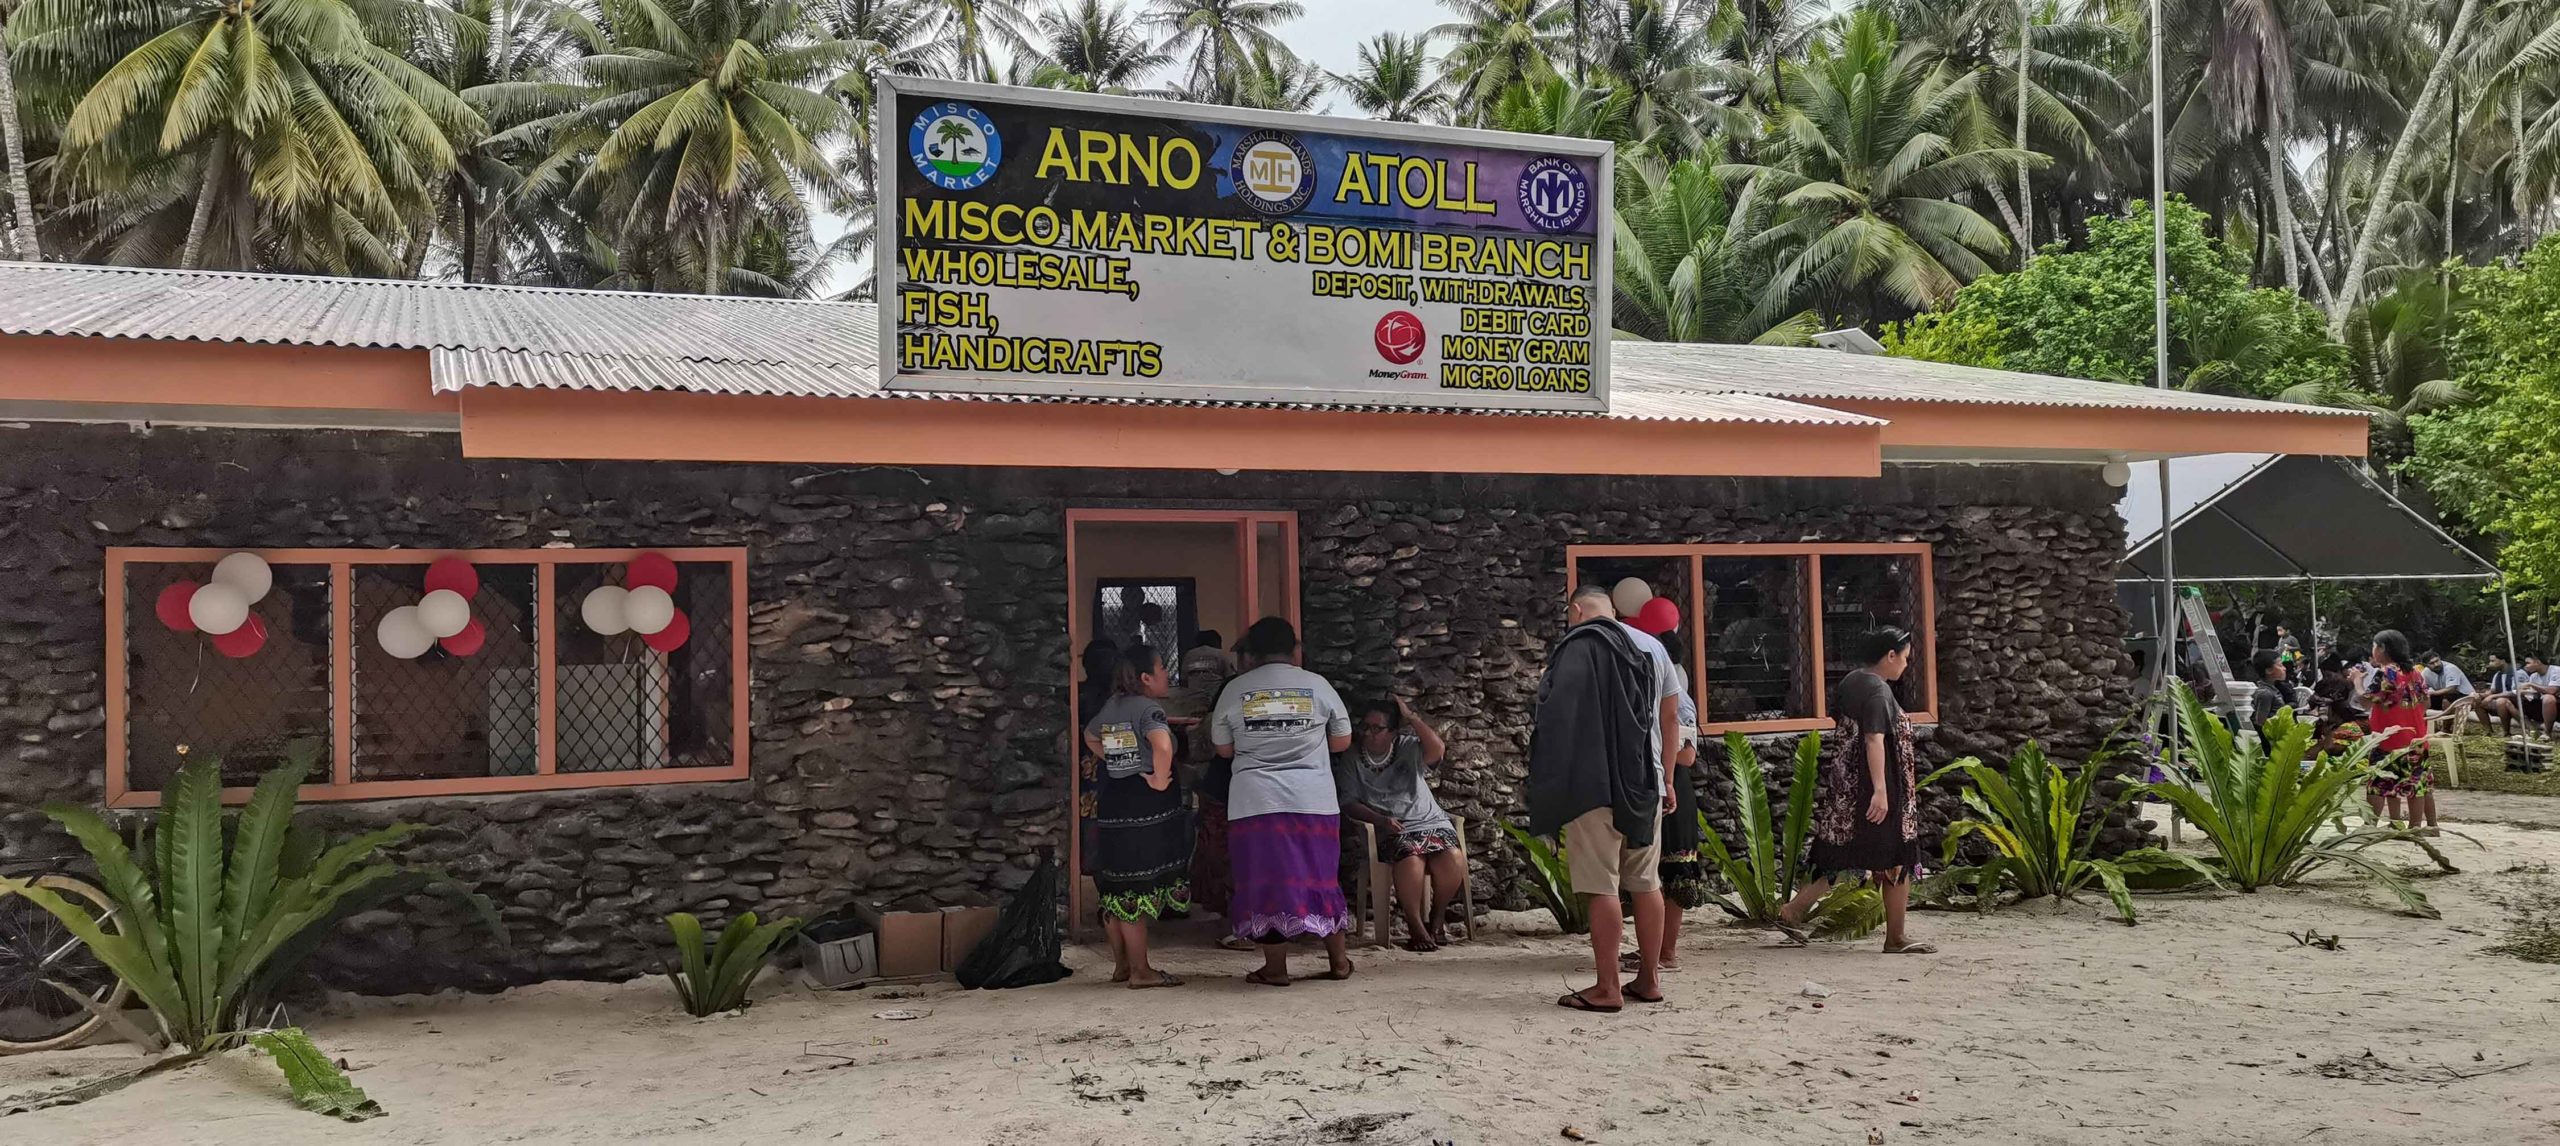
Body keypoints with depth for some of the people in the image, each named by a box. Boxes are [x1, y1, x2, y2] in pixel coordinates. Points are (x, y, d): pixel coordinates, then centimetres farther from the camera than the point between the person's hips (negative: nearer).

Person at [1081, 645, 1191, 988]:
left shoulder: (1111, 706, 12)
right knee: (1138, 893, -4)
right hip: (1145, 809, -8)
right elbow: (1162, 744, -33)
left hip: (1112, 806, 8)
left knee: (1117, 889, 13)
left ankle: (1122, 965, 23)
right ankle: (1140, 971, 1)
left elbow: (1090, 737, 31)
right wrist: (1160, 780, -19)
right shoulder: (1148, 707, -13)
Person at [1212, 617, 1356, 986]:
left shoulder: (1235, 690, 2)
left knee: (1265, 881, 4)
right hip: (1314, 802, 1)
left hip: (1255, 804, -1)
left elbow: (1223, 748, 11)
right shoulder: (1317, 685, 2)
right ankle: (1339, 960, 18)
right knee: (1320, 877, 11)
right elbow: (1342, 741, 11)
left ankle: (1275, 968, 7)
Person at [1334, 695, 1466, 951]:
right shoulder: (1351, 760, 6)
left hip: (1430, 822, 2)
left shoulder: (1408, 748, 5)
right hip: (1392, 831, -1)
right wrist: (1381, 820, -15)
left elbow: (1437, 749, -16)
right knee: (1410, 862, -36)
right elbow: (1349, 803, 0)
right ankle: (1416, 926, -17)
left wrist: (1410, 716, -14)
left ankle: (1437, 916, -1)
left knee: (1452, 861, -29)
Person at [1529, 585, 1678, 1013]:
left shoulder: (1577, 645, -7)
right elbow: (1671, 717, 16)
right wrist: (1666, 777, 23)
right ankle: (1649, 979, 19)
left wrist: (1553, 784, -2)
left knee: (1602, 887, -4)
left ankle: (1607, 988, -3)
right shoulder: (1653, 647, 12)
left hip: (1596, 784, -6)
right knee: (1646, 883, 12)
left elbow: (1559, 717, -10)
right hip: (1645, 785, 7)